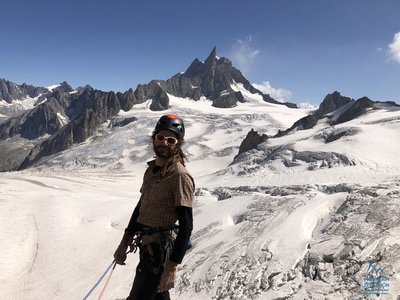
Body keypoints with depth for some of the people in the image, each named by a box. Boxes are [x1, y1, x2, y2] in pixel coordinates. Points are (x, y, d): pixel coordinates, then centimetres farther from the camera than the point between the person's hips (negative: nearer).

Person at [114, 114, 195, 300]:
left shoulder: (180, 176, -19)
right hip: (147, 245, 8)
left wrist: (171, 268, -21)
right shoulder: (151, 169, 7)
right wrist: (125, 243, 17)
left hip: (160, 249, -8)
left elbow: (186, 226, -20)